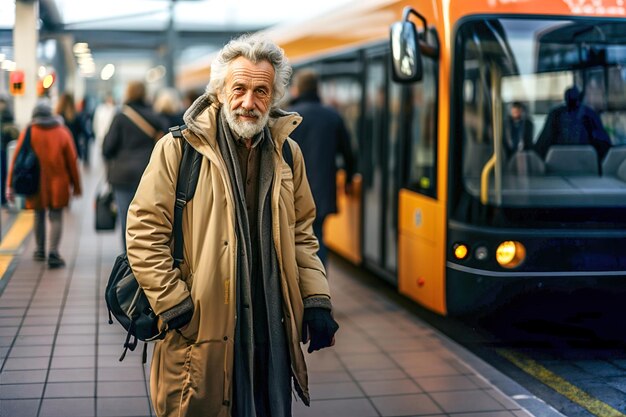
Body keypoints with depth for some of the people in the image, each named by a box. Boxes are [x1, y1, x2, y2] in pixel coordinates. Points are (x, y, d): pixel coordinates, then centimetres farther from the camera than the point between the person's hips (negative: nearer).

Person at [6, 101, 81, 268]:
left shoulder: (28, 132, -2)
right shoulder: (63, 132, -1)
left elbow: (17, 160, -4)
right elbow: (72, 161, 0)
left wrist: (10, 185, -1)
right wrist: (76, 186, 8)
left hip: (36, 184, 1)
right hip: (58, 183, -1)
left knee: (39, 216, 18)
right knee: (56, 218, 3)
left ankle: (40, 251, 29)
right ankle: (53, 253, -11)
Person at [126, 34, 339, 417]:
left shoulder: (287, 154, 9)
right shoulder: (179, 149, -6)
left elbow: (302, 233, 15)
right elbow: (144, 231, -7)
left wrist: (316, 300, 6)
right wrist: (175, 305, -11)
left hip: (273, 329, 4)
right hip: (203, 333, -4)